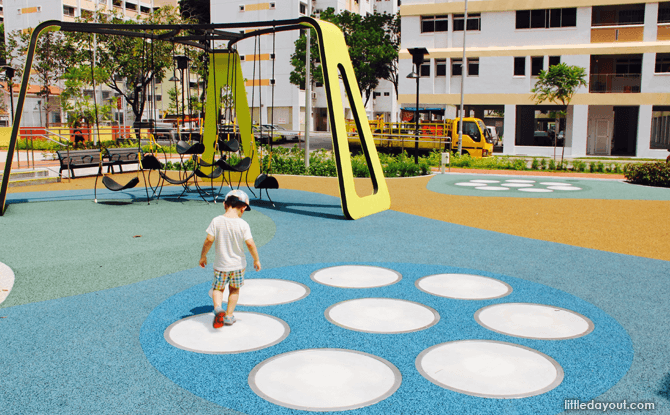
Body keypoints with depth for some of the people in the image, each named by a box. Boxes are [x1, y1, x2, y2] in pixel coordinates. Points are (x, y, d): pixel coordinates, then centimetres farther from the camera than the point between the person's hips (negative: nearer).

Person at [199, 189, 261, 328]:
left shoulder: (216, 221, -11)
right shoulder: (243, 224, -13)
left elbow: (209, 240, -11)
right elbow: (250, 244, -16)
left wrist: (203, 256, 4)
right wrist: (256, 260, -1)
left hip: (221, 265, 0)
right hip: (238, 264, 0)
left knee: (218, 288, 16)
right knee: (234, 290, 19)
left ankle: (218, 308, -11)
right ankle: (229, 315, 23)